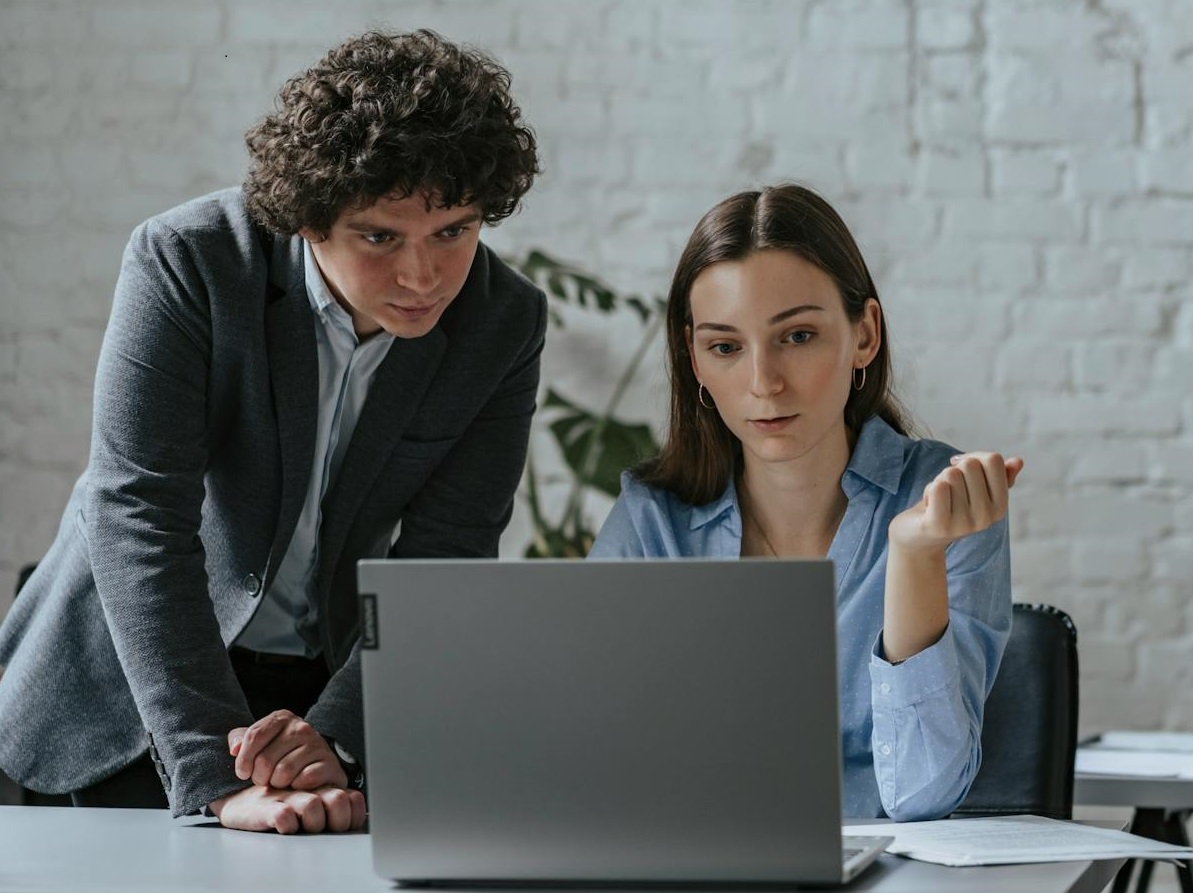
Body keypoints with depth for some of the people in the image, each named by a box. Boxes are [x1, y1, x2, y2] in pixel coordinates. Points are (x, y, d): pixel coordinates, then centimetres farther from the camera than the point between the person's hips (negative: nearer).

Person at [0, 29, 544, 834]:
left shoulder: (506, 323, -12)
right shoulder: (184, 262, -22)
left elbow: (440, 561, -14)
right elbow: (138, 515, -29)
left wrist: (335, 736, -31)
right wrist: (218, 780, -38)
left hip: (340, 677, 2)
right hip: (139, 685, -2)